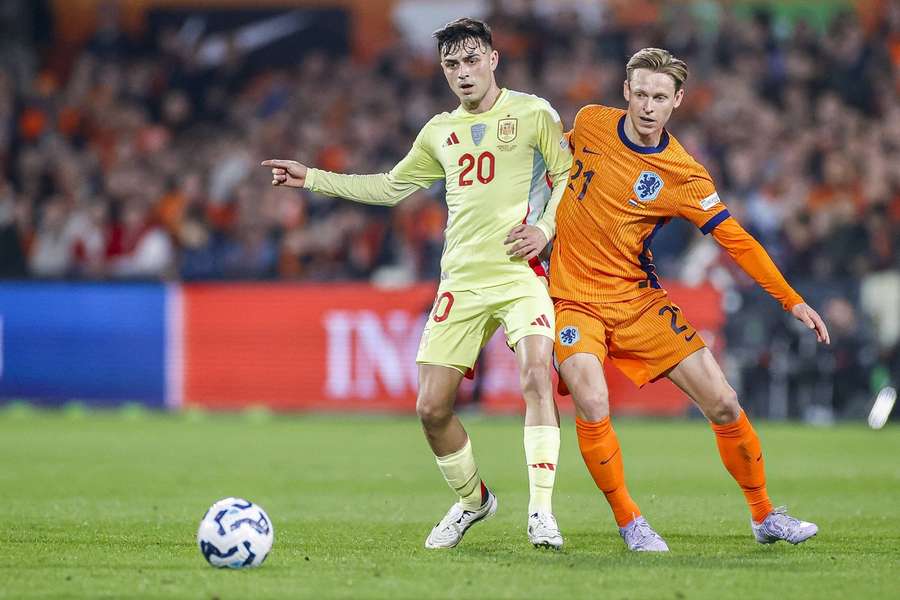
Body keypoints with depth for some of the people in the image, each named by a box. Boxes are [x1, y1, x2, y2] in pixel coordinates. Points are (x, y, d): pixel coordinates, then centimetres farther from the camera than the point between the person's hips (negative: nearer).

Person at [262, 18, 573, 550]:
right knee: (432, 407, -1)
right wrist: (312, 179, 26)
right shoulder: (440, 132, 16)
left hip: (520, 274, -5)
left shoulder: (532, 113, 2)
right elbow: (392, 187, 28)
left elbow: (568, 174, 6)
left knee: (537, 379, -27)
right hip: (461, 281, 5)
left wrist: (545, 228, -10)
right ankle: (472, 500, 23)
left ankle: (541, 512, -24)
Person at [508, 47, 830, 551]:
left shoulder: (684, 177, -11)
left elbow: (737, 241, -12)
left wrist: (793, 302, -20)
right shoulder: (591, 123, -5)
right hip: (575, 298, 0)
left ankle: (765, 516, 18)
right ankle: (629, 522, -5)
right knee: (593, 406, -25)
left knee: (723, 403, -3)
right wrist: (537, 226, 14)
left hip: (639, 300, 0)